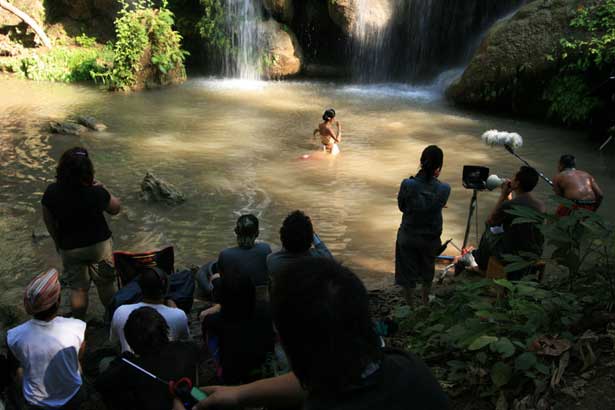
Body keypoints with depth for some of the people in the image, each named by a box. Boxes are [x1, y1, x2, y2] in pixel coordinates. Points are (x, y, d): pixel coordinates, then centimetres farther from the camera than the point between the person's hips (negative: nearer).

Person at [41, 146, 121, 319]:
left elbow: (49, 221, -3)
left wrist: (58, 242, 13)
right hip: (99, 244, -2)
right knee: (106, 284, 20)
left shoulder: (51, 192, -18)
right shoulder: (97, 193, -27)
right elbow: (115, 208, -7)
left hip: (69, 247, 2)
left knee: (77, 288, 18)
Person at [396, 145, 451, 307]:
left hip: (408, 237, -1)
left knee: (408, 275, 18)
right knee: (428, 271, 28)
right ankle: (426, 302, 49)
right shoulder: (444, 189, -22)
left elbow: (401, 207, -8)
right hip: (431, 238, 2)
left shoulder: (407, 184, -23)